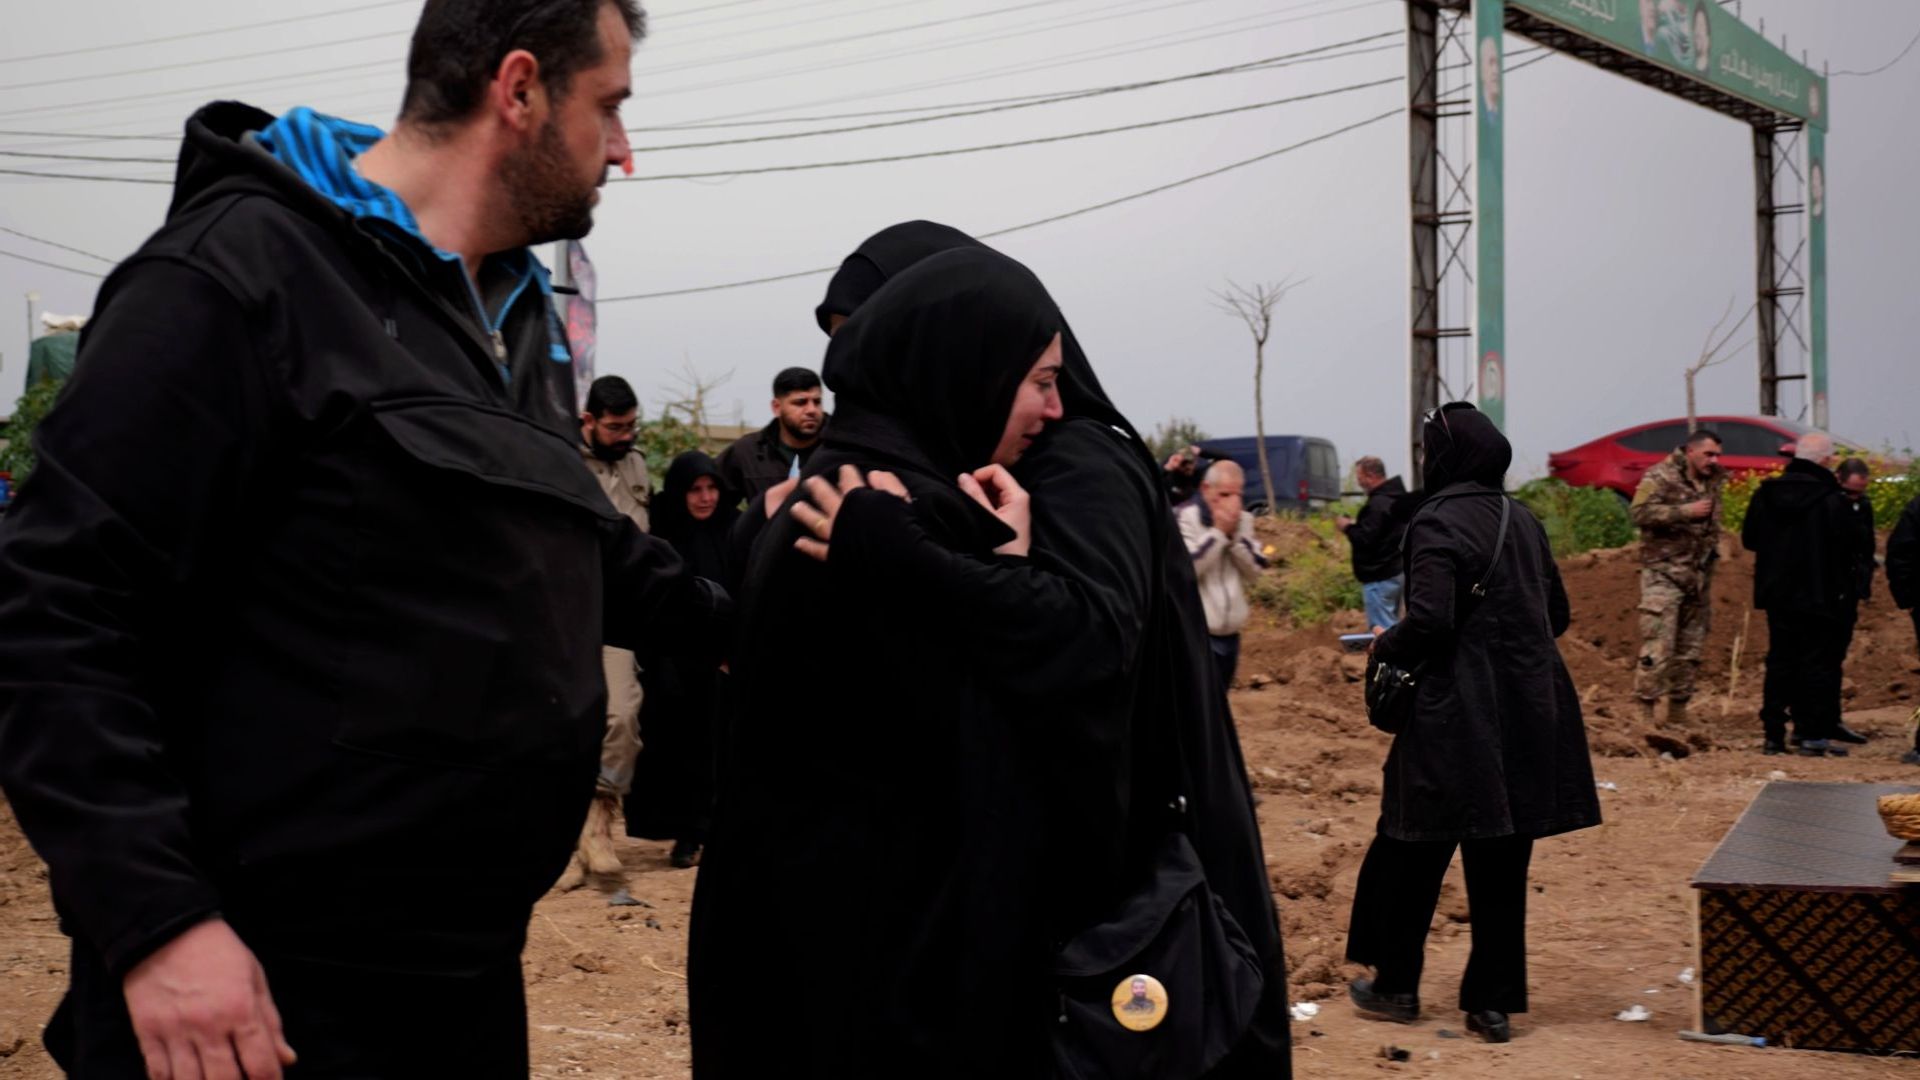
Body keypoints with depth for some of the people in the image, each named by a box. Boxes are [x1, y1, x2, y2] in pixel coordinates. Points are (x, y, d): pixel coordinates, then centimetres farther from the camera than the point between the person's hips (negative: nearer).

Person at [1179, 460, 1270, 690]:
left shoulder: (1244, 521, 10)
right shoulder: (1186, 517, -10)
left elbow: (1254, 572, 4)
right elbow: (1186, 568, -20)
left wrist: (1235, 535, -9)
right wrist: (1218, 532, -18)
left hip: (1229, 634, 7)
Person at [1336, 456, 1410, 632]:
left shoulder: (1378, 504, -21)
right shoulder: (1397, 498, 12)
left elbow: (1364, 539, -24)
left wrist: (1347, 527, -6)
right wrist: (1356, 525, 11)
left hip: (1379, 577, -11)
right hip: (1397, 570, 11)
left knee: (1381, 630, -9)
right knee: (1391, 628, 18)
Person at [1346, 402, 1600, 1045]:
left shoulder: (1436, 522, -11)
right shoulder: (1520, 518, 10)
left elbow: (1429, 620, -20)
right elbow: (1557, 613, 17)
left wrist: (1386, 647, -2)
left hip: (1457, 715, -6)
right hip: (1530, 716, 6)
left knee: (1413, 850, 9)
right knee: (1502, 865, 9)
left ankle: (1396, 985, 19)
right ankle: (1494, 1003, 13)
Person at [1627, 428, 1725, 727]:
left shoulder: (1713, 481, 15)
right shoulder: (1661, 477, -8)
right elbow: (1638, 512, -20)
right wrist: (1685, 511, -21)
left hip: (1699, 576, 7)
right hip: (1664, 574, -7)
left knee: (1691, 649, 9)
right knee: (1658, 646, -12)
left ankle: (1678, 713, 17)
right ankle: (1646, 711, -7)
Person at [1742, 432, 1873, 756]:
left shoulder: (1765, 494, 1)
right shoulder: (1832, 500, -15)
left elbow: (1749, 540, 9)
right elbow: (1852, 548, -13)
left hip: (1777, 593, 5)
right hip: (1821, 595, -5)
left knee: (1780, 662, 10)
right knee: (1818, 662, 3)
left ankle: (1773, 733, 9)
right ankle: (1813, 734, 2)